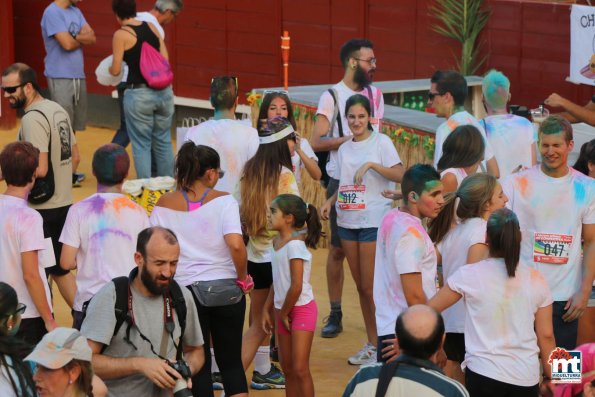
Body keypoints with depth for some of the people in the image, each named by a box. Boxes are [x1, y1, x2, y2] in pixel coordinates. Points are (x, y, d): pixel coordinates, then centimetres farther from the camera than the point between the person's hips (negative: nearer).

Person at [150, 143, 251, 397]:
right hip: (226, 288, -1)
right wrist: (243, 278, -7)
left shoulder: (164, 204, -1)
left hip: (186, 289, 1)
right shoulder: (223, 200, -9)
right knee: (231, 361, 13)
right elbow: (235, 244, -21)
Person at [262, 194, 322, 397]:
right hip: (284, 311, 9)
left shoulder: (295, 245, -20)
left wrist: (284, 313, -11)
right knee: (287, 369, 12)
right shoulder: (277, 242, 6)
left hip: (302, 309, -9)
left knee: (300, 369, -9)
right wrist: (267, 309, 10)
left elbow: (296, 287, -22)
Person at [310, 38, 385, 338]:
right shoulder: (332, 97, -6)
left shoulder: (375, 94, 11)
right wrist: (350, 138, -17)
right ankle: (335, 314, 8)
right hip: (342, 181, -4)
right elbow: (316, 142, -13)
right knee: (338, 249, 0)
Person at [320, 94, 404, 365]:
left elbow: (400, 175, -13)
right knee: (360, 285, 10)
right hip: (348, 221, 6)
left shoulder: (381, 142, -4)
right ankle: (371, 343, 18)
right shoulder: (344, 149, 14)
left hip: (374, 221, -6)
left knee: (371, 286, -7)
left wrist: (371, 164, -22)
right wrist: (330, 202, 2)